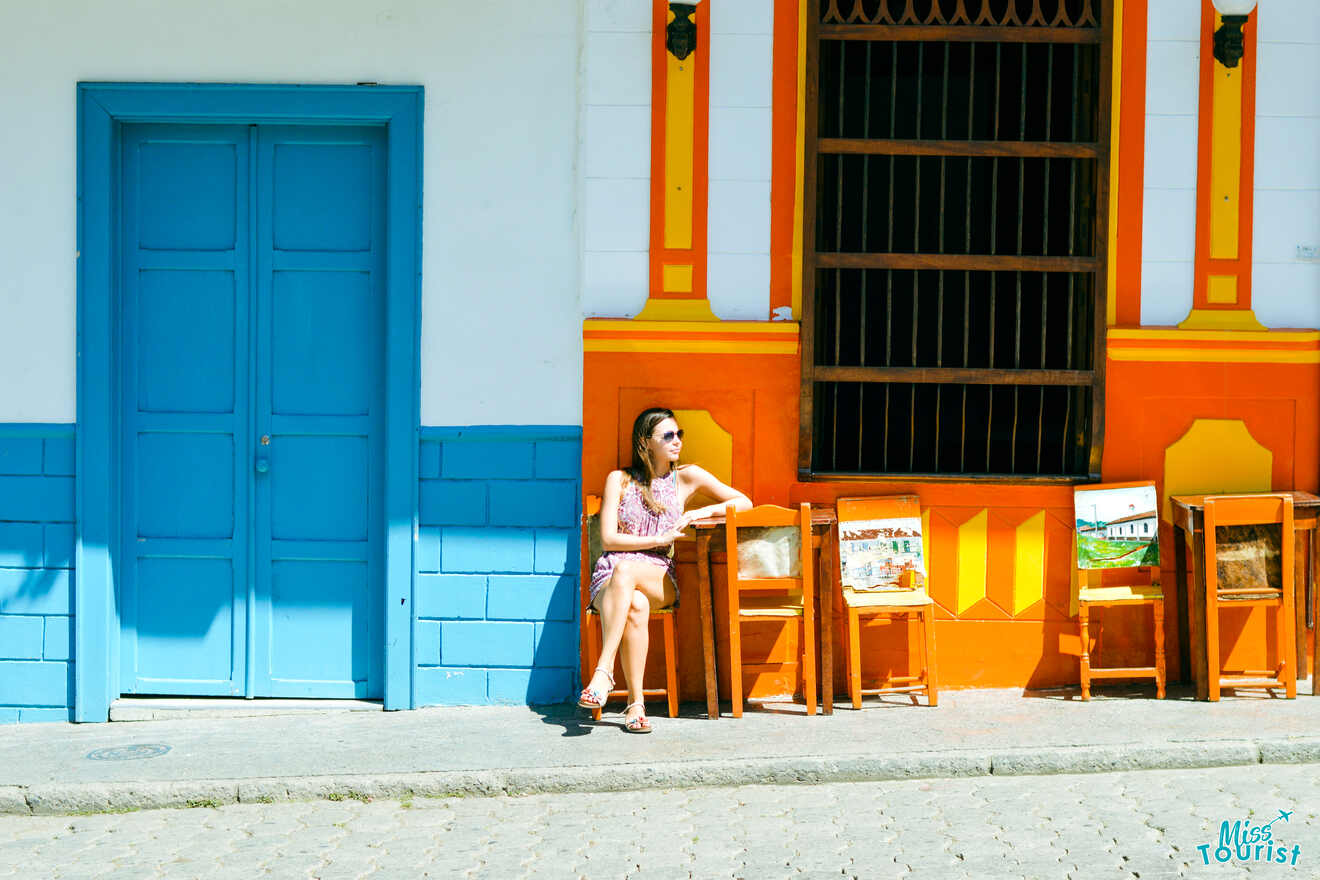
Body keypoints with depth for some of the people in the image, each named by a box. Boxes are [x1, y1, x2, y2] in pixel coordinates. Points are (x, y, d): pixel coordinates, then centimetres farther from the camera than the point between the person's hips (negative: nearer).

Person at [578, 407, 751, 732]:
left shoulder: (686, 477, 11)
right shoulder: (619, 480, 7)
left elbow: (744, 502, 13)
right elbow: (608, 539, 0)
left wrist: (701, 513, -2)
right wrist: (660, 539, -7)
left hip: (660, 579, 1)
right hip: (609, 578, 0)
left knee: (625, 569, -37)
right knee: (636, 605, -39)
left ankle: (603, 671, -43)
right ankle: (635, 703, -37)